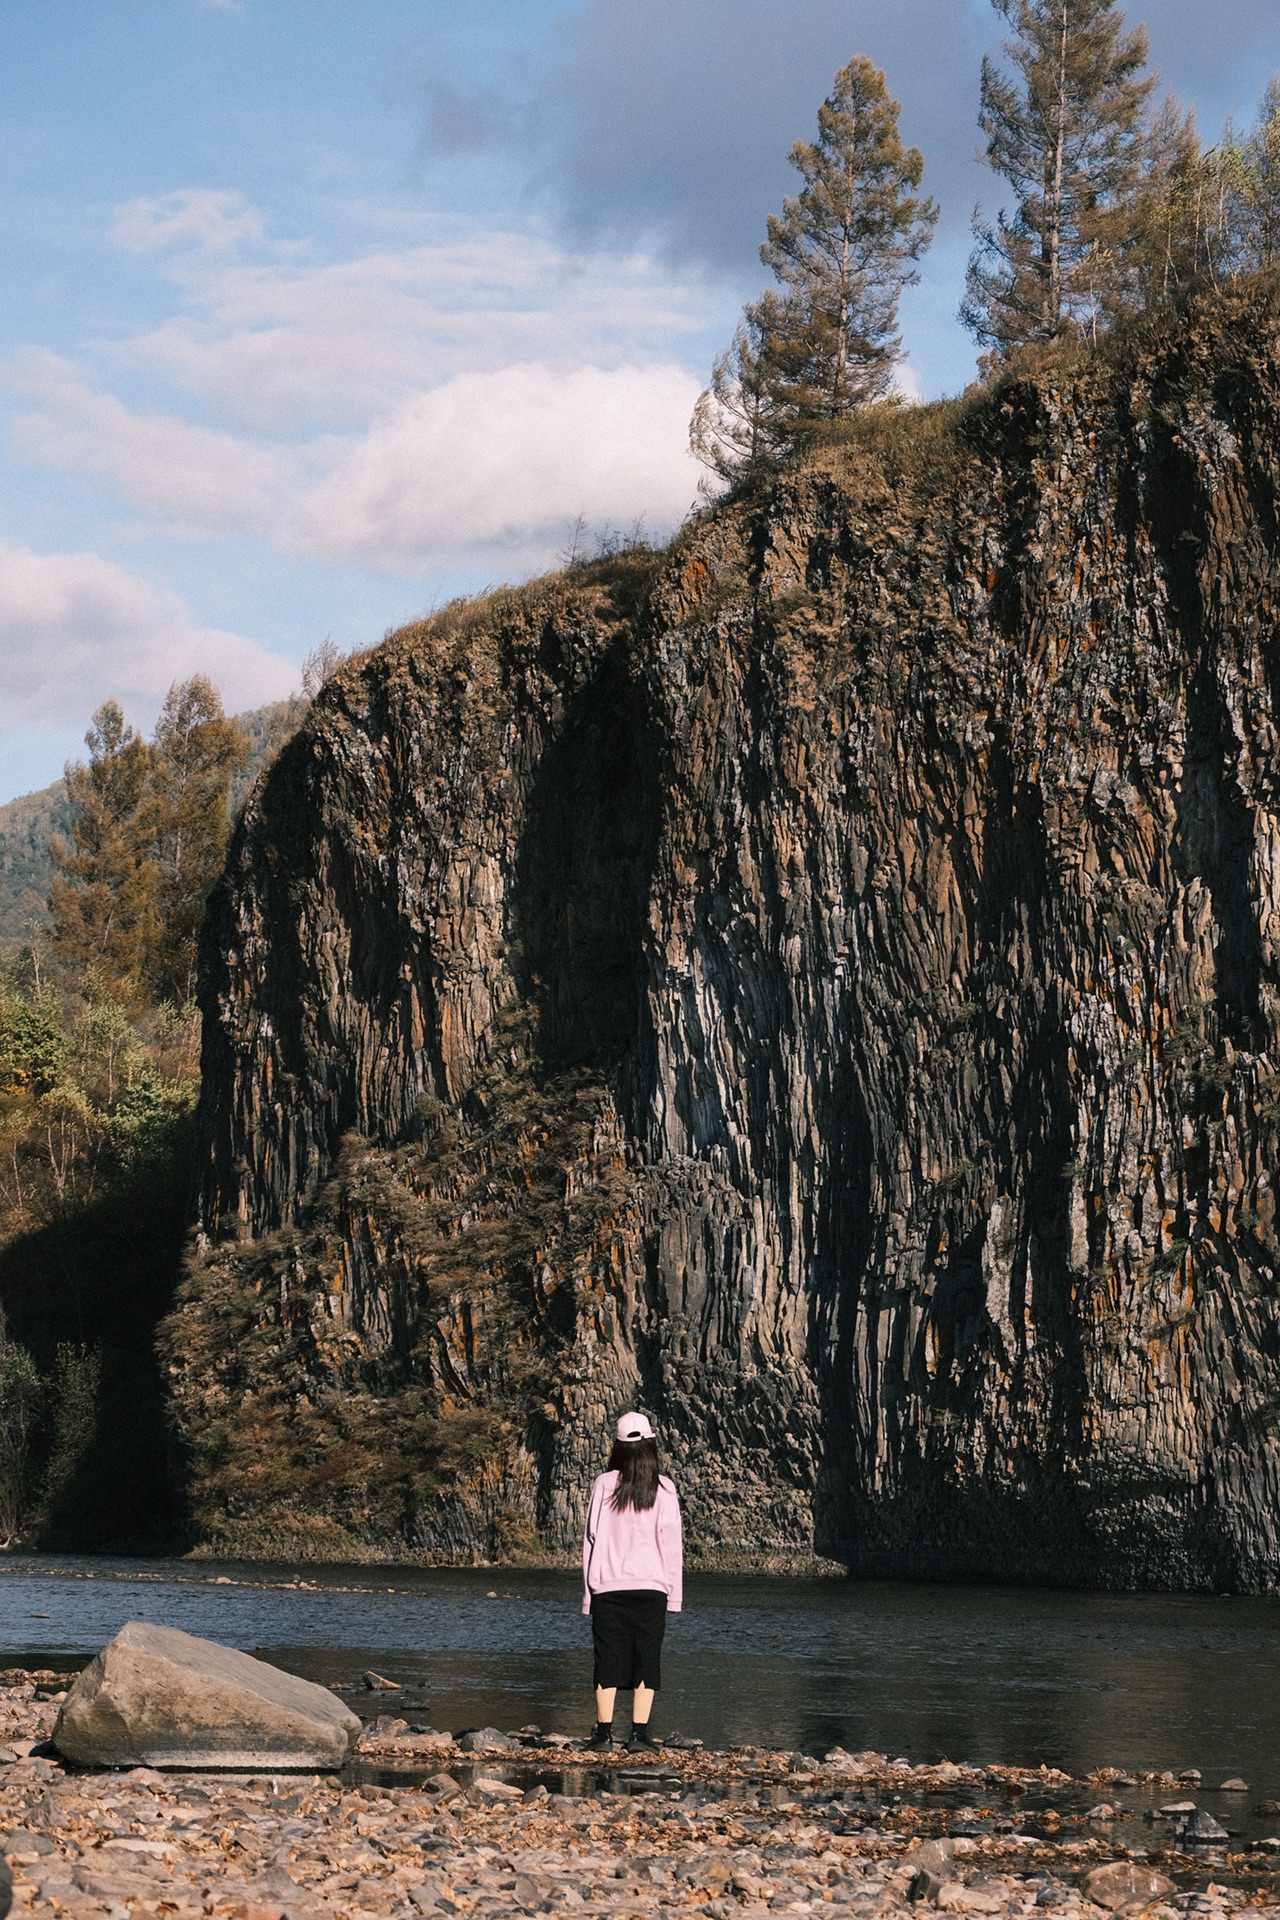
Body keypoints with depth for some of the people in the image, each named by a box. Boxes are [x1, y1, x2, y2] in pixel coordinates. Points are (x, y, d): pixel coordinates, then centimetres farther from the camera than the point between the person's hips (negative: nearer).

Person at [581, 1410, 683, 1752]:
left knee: (608, 1660, 4)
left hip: (608, 1586, 0)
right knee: (647, 1660, 4)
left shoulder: (605, 1484, -1)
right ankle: (639, 1734, -1)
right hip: (650, 1587, 0)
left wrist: (589, 1592, 6)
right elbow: (671, 1543, 0)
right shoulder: (663, 1488, -1)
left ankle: (604, 1733, 0)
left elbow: (591, 1538, 1)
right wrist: (674, 1593, 5)